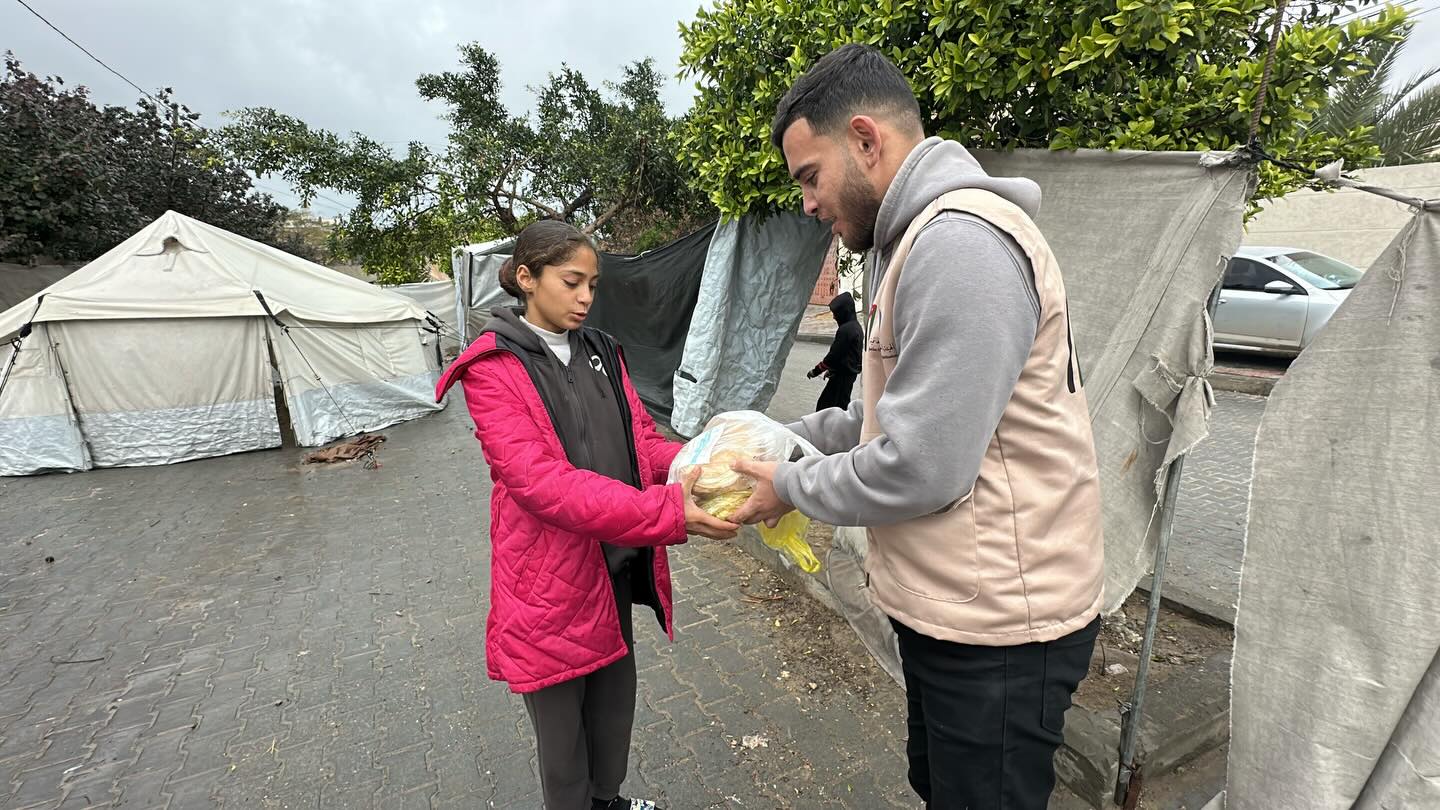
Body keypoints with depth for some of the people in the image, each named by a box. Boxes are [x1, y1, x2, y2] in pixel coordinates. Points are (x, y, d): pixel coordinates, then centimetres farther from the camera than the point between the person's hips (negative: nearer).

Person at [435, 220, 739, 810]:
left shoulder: (601, 353, 6)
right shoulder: (493, 368, -14)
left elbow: (642, 441, 4)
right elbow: (540, 482, -26)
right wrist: (666, 513, -35)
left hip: (618, 563, 6)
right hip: (551, 574, -6)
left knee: (616, 698, 25)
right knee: (562, 722, 15)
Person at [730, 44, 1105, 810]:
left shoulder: (959, 242, -23)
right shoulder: (917, 240, 11)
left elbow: (921, 466, -27)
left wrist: (791, 486, -11)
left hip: (994, 622, -9)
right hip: (947, 603, 9)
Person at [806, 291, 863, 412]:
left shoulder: (845, 330, -21)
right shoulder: (856, 326, 9)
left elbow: (833, 355, -20)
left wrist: (816, 371, -10)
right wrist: (832, 369, 18)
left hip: (842, 376, -10)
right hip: (850, 372, 10)